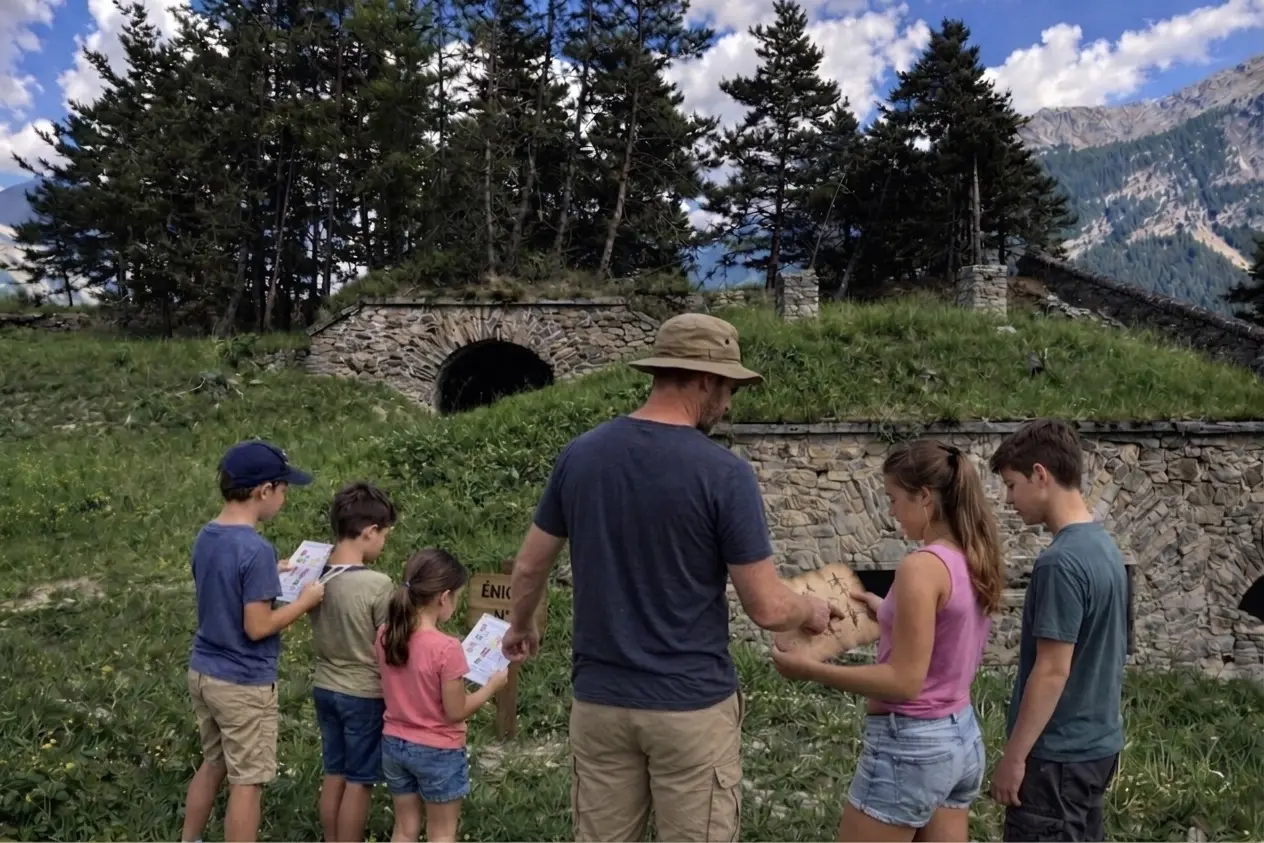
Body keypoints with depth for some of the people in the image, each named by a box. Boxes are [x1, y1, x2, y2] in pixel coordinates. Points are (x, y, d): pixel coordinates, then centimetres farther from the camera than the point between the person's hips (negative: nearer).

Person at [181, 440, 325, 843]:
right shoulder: (256, 550, -25)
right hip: (243, 685, -8)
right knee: (247, 781, 6)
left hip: (202, 672, 9)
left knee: (213, 765, 24)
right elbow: (257, 627, -22)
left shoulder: (205, 537, 2)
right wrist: (306, 600, -11)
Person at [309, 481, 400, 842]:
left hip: (324, 687, 6)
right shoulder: (378, 585, -24)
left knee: (333, 774, 19)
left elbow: (320, 634, 8)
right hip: (364, 694, -6)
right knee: (359, 781, 8)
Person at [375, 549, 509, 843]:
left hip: (394, 744, 6)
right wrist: (493, 685, -5)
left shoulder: (386, 636, -6)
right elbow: (456, 712, -18)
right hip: (438, 752, -6)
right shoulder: (446, 648, -26)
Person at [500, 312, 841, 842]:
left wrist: (521, 627, 28)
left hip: (599, 701, 4)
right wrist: (813, 610, 10)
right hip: (691, 707, -4)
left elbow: (528, 568, 8)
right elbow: (767, 609, -12)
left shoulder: (579, 454, -2)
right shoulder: (724, 473, -16)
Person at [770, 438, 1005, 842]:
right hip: (962, 735, 9)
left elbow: (905, 681, -23)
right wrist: (888, 612, 18)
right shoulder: (975, 560, 4)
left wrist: (810, 668, -17)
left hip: (911, 745, -9)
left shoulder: (922, 566, -22)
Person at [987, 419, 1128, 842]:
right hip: (1096, 744, 9)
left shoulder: (1061, 562, -23)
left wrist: (1014, 756, -15)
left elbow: (1052, 671, -23)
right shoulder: (1105, 546, 6)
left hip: (1058, 754, -9)